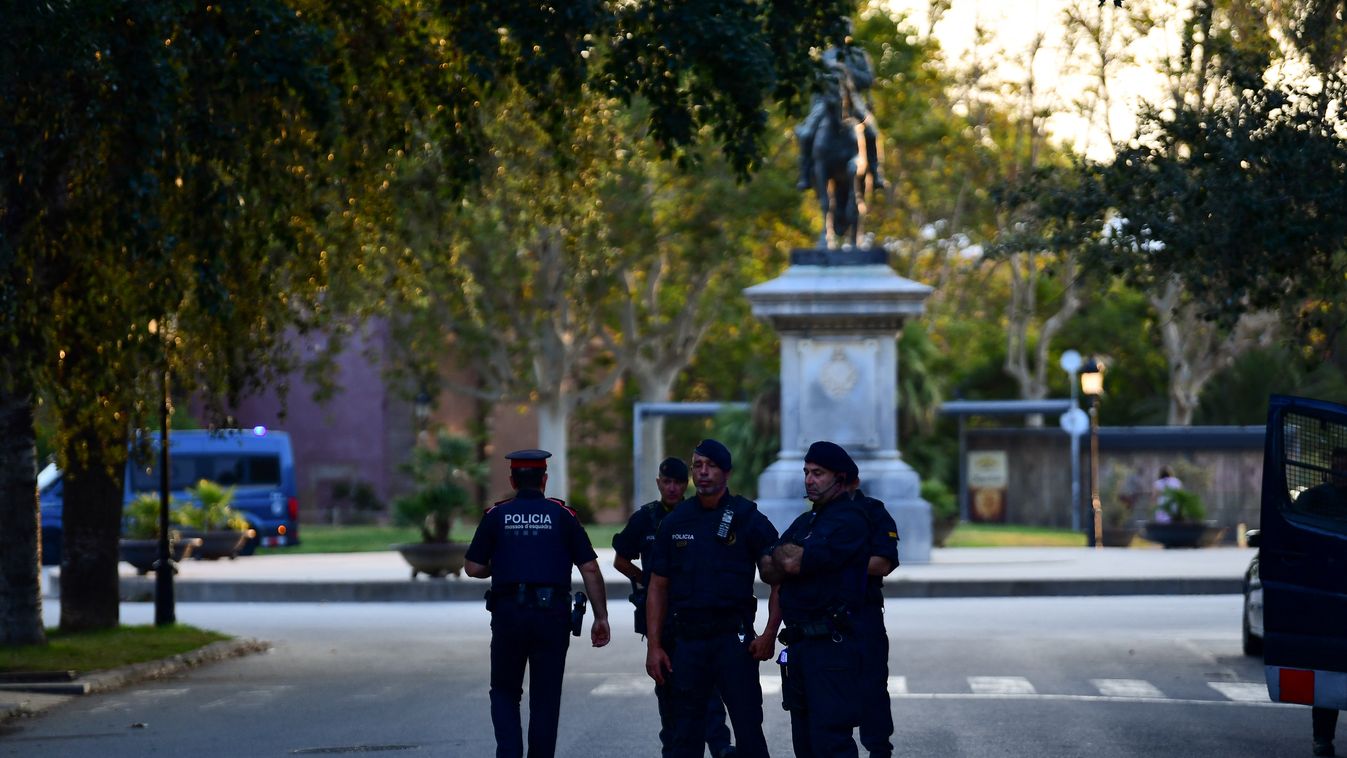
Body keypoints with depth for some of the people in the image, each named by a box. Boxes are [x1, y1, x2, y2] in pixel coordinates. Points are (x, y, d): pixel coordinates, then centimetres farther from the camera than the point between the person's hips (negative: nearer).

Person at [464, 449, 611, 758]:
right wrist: (601, 617, 3)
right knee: (545, 697, 9)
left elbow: (473, 567, 2)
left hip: (508, 613, 0)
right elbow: (590, 569, -2)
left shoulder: (497, 515, 3)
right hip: (553, 614, 0)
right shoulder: (562, 515, 3)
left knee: (505, 692, 14)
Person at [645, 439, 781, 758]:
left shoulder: (748, 519, -1)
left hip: (733, 639, -3)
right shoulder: (675, 522, 8)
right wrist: (654, 646, 5)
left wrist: (769, 635, -9)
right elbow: (657, 588, 11)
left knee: (748, 731, -4)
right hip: (686, 640, 3)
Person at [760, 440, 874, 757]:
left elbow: (793, 562, -17)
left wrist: (782, 553, 5)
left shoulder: (850, 519, -8)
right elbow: (769, 570, 10)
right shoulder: (805, 521, 21)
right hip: (798, 645, 9)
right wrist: (792, 556, -9)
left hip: (833, 646, -9)